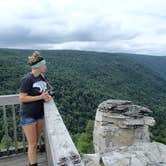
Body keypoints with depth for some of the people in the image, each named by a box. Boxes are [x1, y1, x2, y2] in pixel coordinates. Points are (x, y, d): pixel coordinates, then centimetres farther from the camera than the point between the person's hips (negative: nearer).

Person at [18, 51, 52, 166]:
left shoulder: (43, 77, 2)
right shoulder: (27, 79, -18)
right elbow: (22, 98, -18)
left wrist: (47, 96, -8)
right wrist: (41, 97, -22)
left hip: (40, 114, 7)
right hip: (28, 116, -6)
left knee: (35, 143, 18)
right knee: (32, 145, 4)